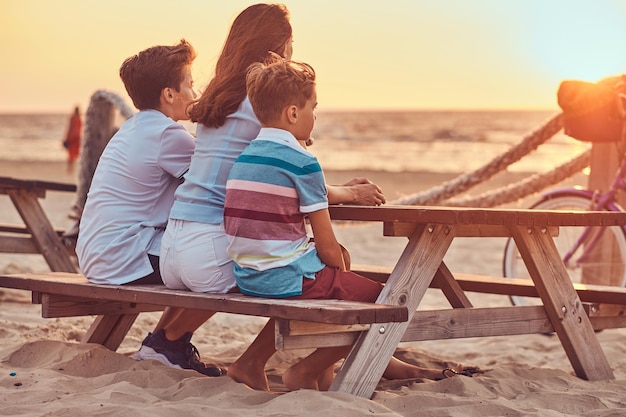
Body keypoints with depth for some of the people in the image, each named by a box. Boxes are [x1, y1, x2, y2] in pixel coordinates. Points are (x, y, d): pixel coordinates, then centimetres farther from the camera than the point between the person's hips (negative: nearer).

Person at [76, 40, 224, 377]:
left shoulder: (133, 128, 16)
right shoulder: (168, 135, -14)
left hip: (95, 257, 10)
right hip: (126, 262, -10)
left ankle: (164, 341, 23)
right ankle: (167, 343, 7)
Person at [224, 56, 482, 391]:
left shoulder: (245, 156, 10)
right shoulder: (302, 162, -14)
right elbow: (326, 247, -11)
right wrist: (344, 275, 6)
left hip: (247, 278, 10)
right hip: (288, 280, -10)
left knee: (339, 263, 34)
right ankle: (304, 372, 3)